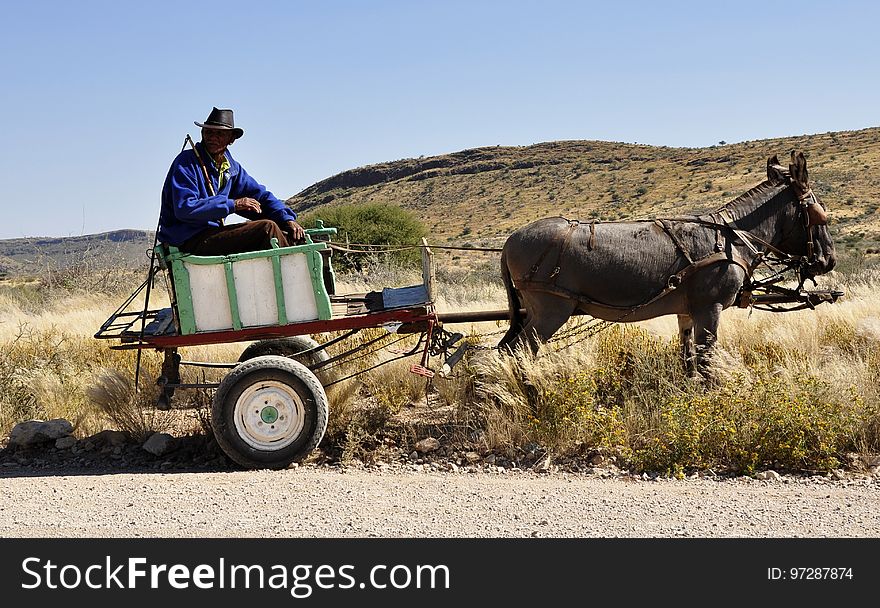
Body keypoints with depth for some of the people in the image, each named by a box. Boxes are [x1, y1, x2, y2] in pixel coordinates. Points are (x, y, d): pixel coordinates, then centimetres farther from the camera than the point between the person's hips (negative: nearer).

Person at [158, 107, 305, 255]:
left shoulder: (231, 167, 14)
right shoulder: (186, 163, -9)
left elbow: (260, 195, 15)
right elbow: (184, 208, -20)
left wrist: (287, 219, -3)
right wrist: (232, 204, -20)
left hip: (212, 233, 8)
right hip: (188, 241, -8)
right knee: (267, 228, -20)